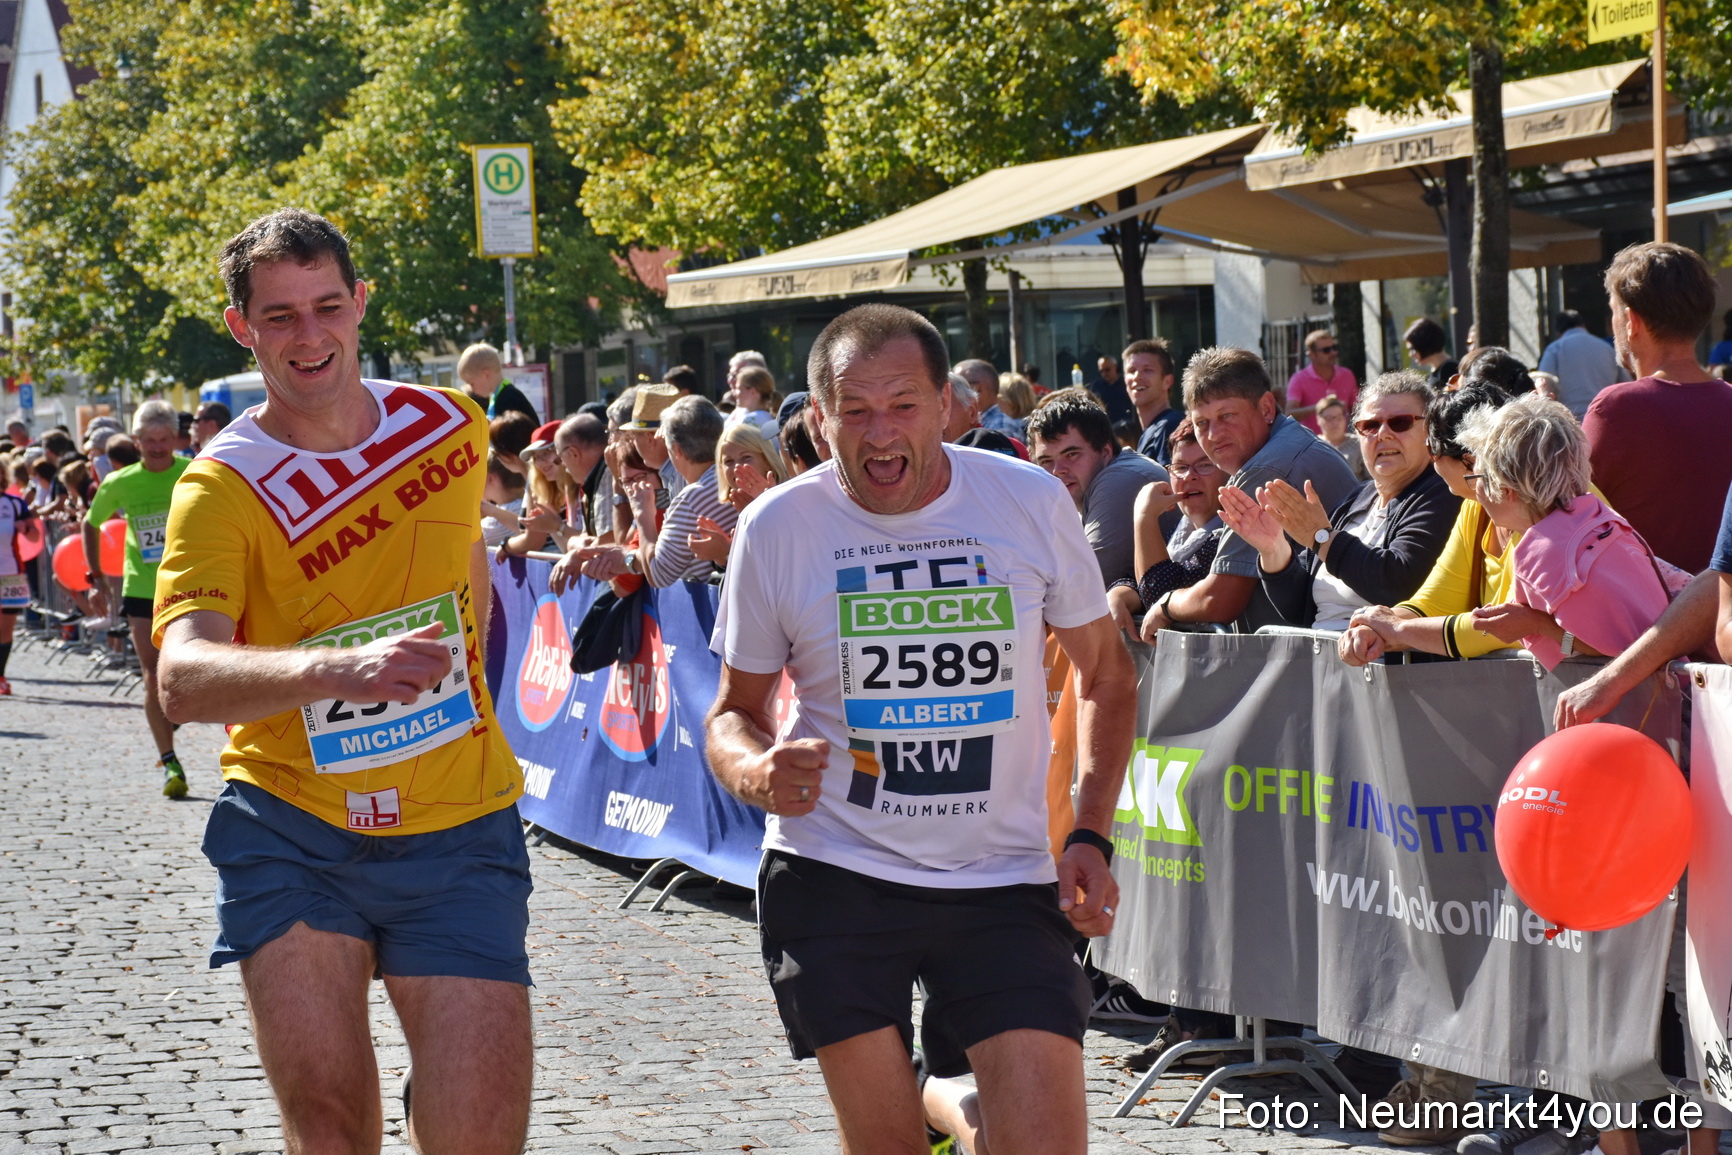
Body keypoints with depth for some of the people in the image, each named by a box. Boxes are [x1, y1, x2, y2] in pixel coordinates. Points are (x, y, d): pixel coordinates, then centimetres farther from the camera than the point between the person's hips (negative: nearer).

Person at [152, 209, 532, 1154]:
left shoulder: (451, 428, 3)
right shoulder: (222, 488, -11)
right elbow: (182, 677, -29)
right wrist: (338, 668, -45)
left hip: (455, 829, 2)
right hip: (289, 831, -2)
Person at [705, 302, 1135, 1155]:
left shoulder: (1031, 502, -3)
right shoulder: (776, 527, -4)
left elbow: (1106, 674, 10)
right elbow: (735, 711, 7)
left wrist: (1090, 835, -2)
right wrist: (758, 774, -17)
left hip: (1004, 879, 1)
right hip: (834, 882, 0)